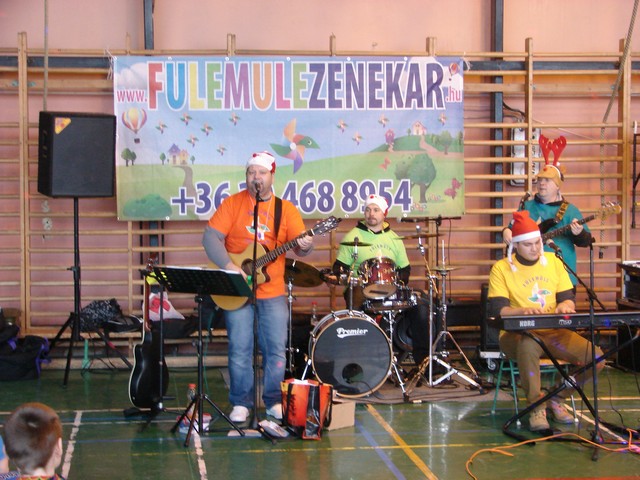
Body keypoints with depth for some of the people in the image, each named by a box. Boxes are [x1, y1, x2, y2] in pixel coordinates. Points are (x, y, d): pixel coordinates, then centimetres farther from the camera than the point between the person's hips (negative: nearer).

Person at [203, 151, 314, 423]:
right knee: (240, 349, 1)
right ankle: (241, 403, 14)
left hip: (273, 292, 2)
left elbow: (299, 244, -3)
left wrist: (305, 246, -27)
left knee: (277, 349, 4)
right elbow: (211, 237, -7)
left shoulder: (285, 209, 5)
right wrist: (229, 266, -19)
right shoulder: (233, 204, 0)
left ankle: (274, 401, 19)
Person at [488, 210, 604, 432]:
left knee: (596, 358, -18)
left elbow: (568, 296, 11)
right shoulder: (501, 268, -3)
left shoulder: (553, 261, 10)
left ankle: (557, 398, 7)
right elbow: (496, 309, -12)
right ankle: (536, 406, -22)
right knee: (529, 345, -42)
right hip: (518, 334, -4)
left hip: (554, 332, 5)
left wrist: (565, 305, -15)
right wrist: (522, 310, -32)